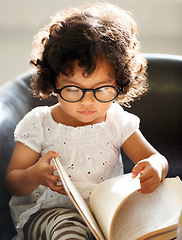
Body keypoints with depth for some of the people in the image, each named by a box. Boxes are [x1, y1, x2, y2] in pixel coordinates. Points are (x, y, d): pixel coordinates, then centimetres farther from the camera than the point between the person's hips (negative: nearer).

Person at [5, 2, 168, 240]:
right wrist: (35, 175, -29)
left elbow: (155, 158, 0)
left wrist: (155, 168, -27)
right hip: (48, 211, -3)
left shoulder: (118, 121, -2)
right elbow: (12, 184, -4)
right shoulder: (39, 124, -8)